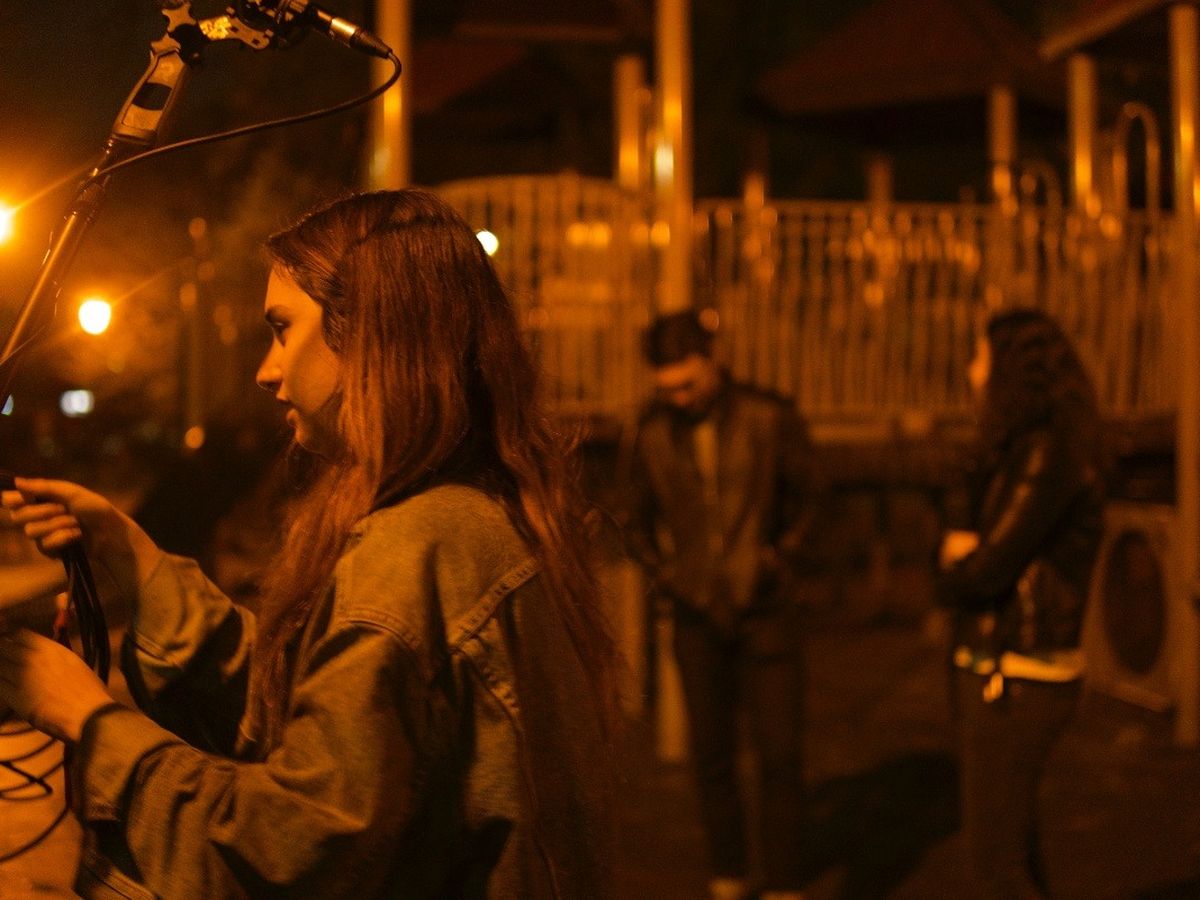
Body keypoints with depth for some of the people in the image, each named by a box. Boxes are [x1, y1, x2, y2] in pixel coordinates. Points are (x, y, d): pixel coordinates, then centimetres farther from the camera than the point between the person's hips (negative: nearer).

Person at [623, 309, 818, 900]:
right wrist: (661, 572, 1)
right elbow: (640, 519, 15)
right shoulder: (653, 435, 0)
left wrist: (782, 555, -2)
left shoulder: (769, 419, -6)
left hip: (764, 610, -2)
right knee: (711, 753, 9)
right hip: (697, 614, 2)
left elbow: (804, 494, 8)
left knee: (779, 752, -3)